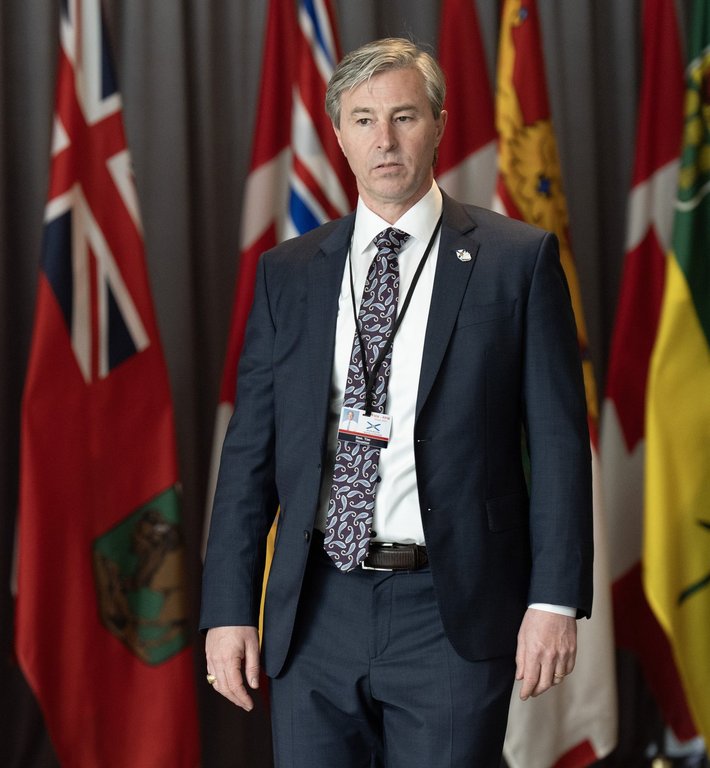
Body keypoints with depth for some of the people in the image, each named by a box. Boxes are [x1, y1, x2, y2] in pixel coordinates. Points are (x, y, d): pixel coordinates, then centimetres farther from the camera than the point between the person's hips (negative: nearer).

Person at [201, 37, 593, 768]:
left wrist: (555, 600, -8)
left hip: (452, 616, -2)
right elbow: (251, 449, 8)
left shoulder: (518, 259, 1)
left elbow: (557, 439, -1)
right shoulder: (286, 274, 10)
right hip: (315, 616, 3)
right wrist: (228, 609, 1)